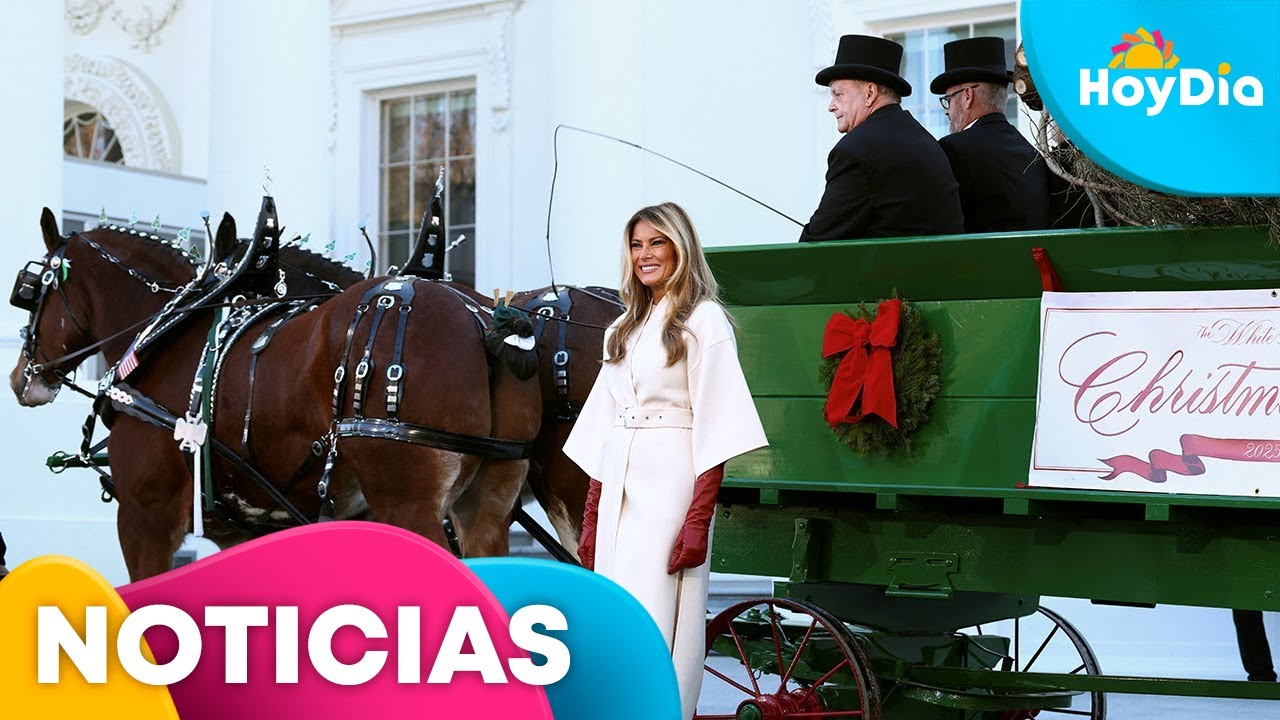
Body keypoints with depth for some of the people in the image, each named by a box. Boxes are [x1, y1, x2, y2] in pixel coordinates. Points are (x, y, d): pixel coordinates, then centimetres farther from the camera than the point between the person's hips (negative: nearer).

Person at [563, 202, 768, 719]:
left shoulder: (703, 320, -3)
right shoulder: (624, 329, 18)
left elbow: (715, 426, -10)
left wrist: (698, 518, -18)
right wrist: (591, 519, 12)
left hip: (669, 484, -7)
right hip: (618, 490, 7)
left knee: (656, 624, -8)